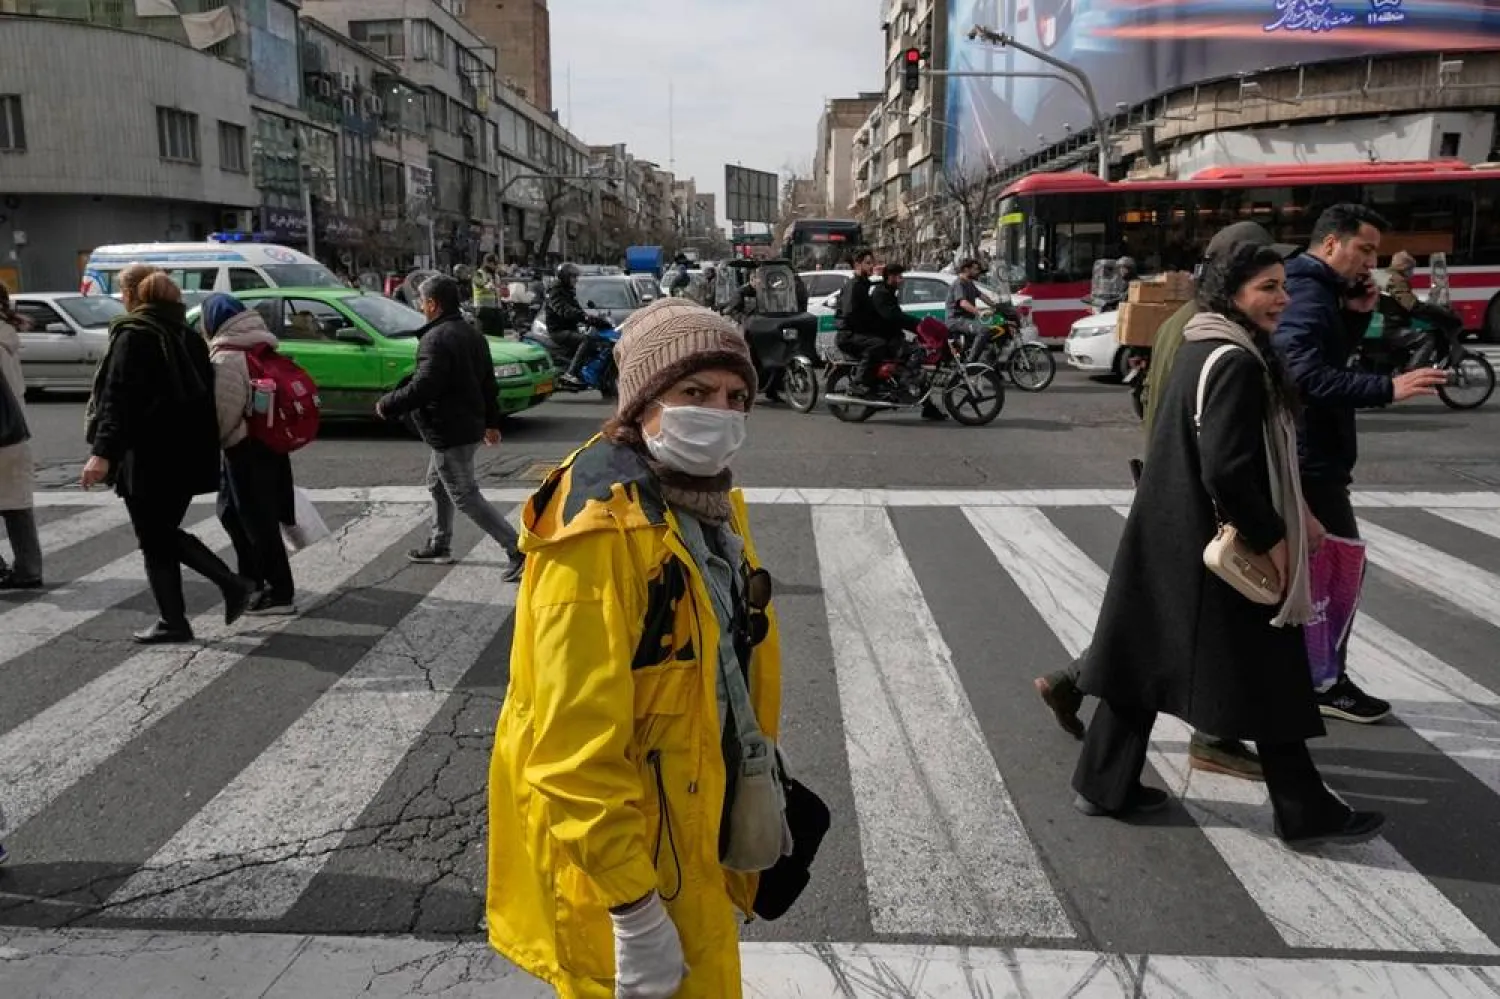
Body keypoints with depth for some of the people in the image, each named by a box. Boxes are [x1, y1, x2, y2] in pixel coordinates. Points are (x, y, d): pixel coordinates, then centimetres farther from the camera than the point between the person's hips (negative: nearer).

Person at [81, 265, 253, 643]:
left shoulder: (132, 335, -9)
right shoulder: (187, 334, 14)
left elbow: (118, 398, -19)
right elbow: (204, 391, 17)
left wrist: (103, 452, -25)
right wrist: (202, 447, 22)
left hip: (150, 456, -8)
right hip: (186, 453, 8)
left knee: (154, 541, 3)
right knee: (166, 533, 19)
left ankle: (173, 621, 8)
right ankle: (233, 584, 10)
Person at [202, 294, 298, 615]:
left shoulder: (227, 358, -15)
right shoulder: (258, 348, 12)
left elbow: (224, 412, -20)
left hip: (246, 447, -9)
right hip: (268, 441, 9)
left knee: (257, 520, -4)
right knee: (232, 511, 21)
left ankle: (281, 593, 0)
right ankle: (252, 579, 28)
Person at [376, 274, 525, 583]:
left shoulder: (436, 339, -21)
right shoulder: (472, 334, 11)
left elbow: (421, 388, -28)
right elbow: (488, 383, 17)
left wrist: (387, 405, -13)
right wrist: (491, 422, 24)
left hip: (449, 433, -10)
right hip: (468, 427, 10)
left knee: (466, 497, -6)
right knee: (438, 484, 25)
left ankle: (518, 549, -9)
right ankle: (439, 546, 36)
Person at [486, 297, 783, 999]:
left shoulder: (710, 502, 3)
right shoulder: (600, 529, -26)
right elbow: (578, 743, -27)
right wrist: (634, 910, -23)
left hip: (695, 824, 9)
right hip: (617, 849, -8)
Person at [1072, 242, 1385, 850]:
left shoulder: (1205, 349, 13)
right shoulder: (1236, 362, -18)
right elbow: (1227, 467, -25)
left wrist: (1288, 517, 19)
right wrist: (1271, 536, -15)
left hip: (1172, 535, 10)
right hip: (1216, 547, -10)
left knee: (1146, 657, 13)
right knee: (1268, 675, 5)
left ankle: (1104, 785, 22)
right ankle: (1305, 814, 21)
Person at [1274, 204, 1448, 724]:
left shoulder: (1311, 289, 14)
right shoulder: (1308, 295, -19)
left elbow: (1329, 354, 20)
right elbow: (1308, 376, -31)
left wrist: (1357, 314, 4)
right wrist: (1388, 388, -32)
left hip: (1297, 453, 11)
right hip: (1310, 457, -11)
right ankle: (1327, 682, 8)